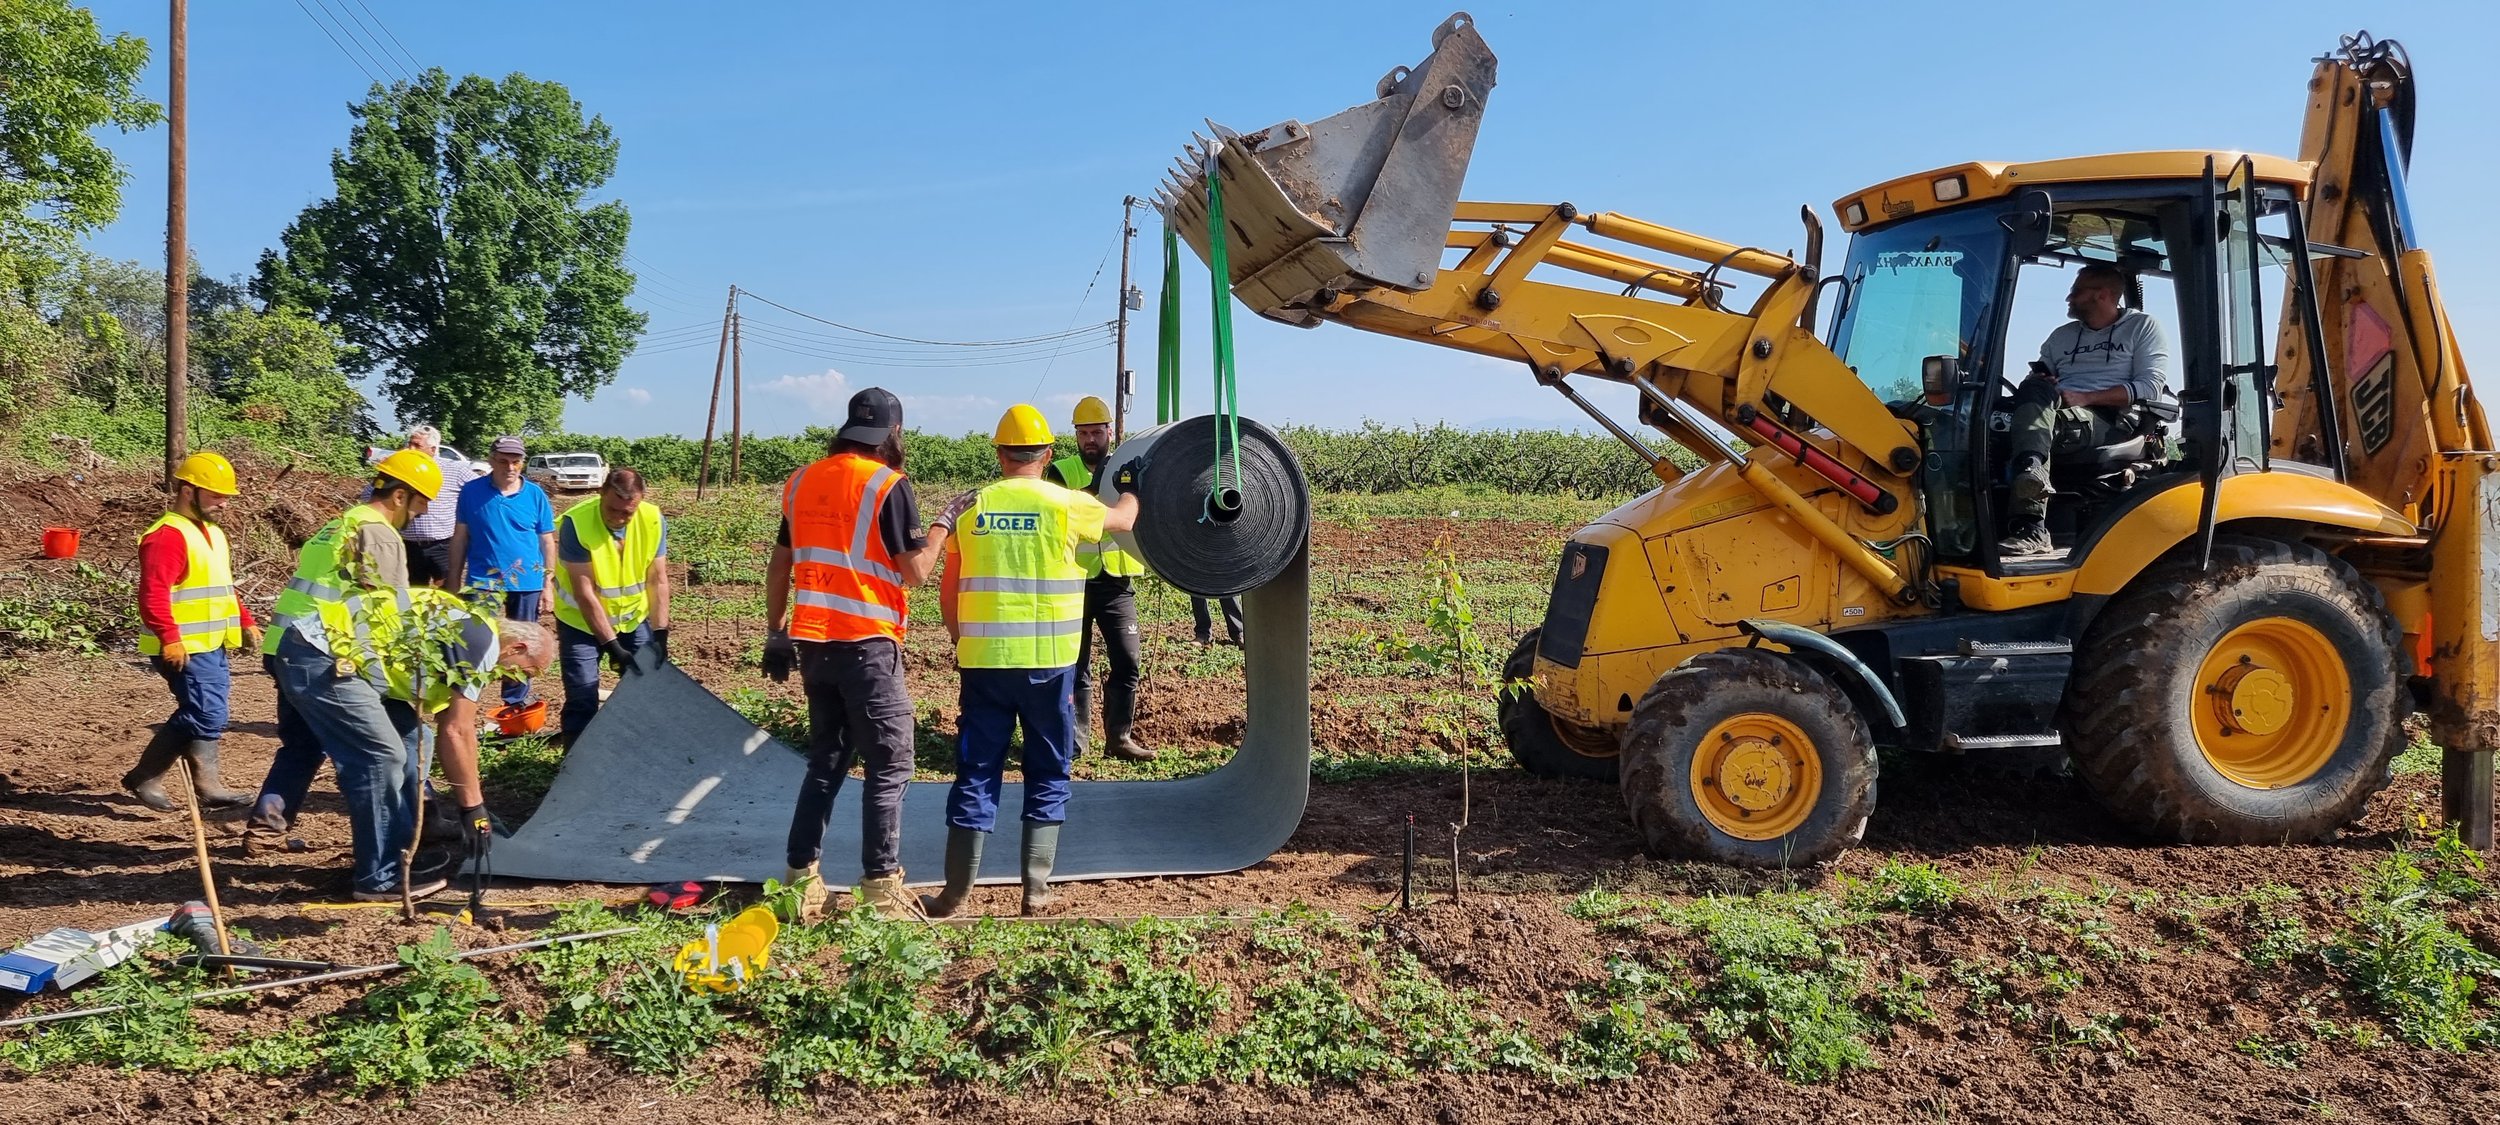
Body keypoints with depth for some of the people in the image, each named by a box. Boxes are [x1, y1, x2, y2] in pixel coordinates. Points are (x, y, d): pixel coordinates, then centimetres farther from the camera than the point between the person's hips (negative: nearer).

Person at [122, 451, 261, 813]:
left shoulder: (211, 533, 18)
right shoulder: (169, 535, -15)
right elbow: (153, 594, -24)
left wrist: (245, 621, 19)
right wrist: (169, 638, -30)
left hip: (211, 645, 10)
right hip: (185, 648, -10)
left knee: (194, 716, 12)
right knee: (208, 714, -9)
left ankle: (145, 777, 19)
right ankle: (207, 786, 0)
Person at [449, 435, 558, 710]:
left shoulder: (535, 495, -1)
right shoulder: (471, 491, -3)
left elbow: (547, 541, 5)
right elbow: (460, 538, 4)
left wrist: (549, 583, 2)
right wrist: (454, 582, 4)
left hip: (527, 583, 2)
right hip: (483, 581, -1)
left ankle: (515, 704, 23)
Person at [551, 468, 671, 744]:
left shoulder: (653, 521, -17)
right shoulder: (576, 523, -28)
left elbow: (658, 581, -11)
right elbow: (585, 592, -26)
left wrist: (660, 633, -17)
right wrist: (611, 645, -26)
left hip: (634, 617, 4)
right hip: (581, 620, -3)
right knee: (582, 693, -6)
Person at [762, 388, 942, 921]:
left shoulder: (801, 481, 10)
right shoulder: (889, 484, -8)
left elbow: (779, 565, 14)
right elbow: (916, 572, -8)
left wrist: (775, 633, 20)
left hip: (813, 641, 6)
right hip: (867, 642, -6)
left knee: (826, 760, 17)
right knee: (889, 764, 3)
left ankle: (801, 878, 17)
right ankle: (881, 887, 2)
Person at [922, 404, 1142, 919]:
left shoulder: (969, 506, 2)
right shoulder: (1065, 504, -4)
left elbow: (948, 592, 7)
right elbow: (1124, 519, 16)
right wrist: (1130, 486, 38)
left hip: (983, 662, 2)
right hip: (1049, 663, -2)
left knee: (976, 774, 9)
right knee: (1047, 775, 11)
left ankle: (955, 893, 11)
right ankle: (1036, 891, 12)